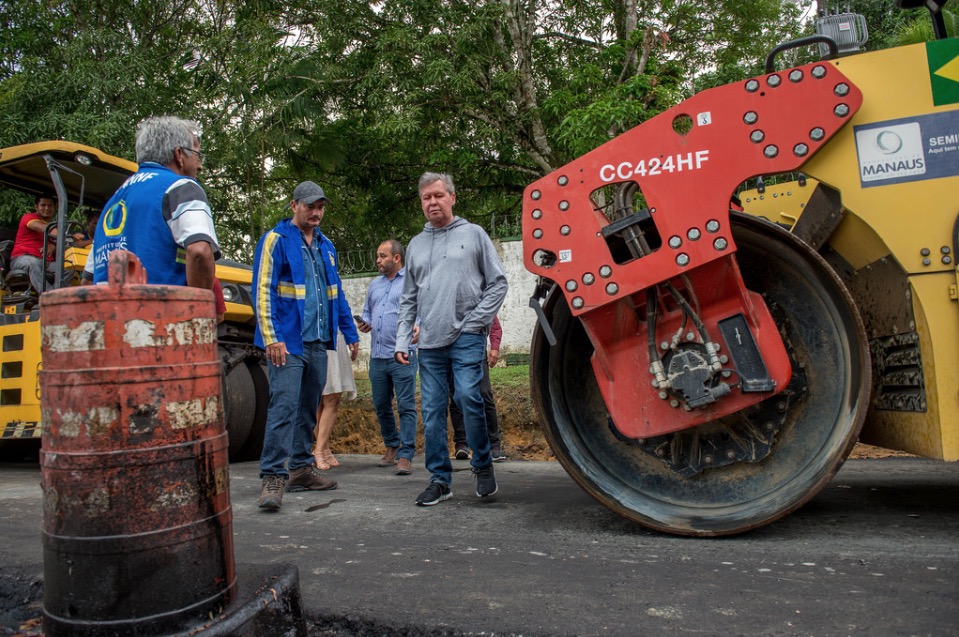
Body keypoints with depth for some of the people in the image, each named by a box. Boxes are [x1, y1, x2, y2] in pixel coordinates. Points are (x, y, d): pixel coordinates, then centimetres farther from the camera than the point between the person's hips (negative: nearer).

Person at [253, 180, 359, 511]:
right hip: (287, 342, -7)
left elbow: (336, 293, 22)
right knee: (284, 406, -13)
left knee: (308, 407, 13)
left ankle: (301, 468, 23)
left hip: (317, 343, 7)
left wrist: (350, 333, 19)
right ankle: (273, 477, -7)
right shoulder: (276, 240, -4)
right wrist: (272, 338, -19)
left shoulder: (326, 246, 17)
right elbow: (263, 291, -11)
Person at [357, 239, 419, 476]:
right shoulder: (374, 285, 19)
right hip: (377, 356, 7)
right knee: (381, 406, 14)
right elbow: (367, 312, 26)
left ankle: (405, 455, 0)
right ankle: (391, 446, 32)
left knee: (406, 406, -4)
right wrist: (365, 324, 4)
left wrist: (419, 327, -27)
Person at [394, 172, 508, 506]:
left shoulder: (473, 234, 6)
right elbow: (408, 299, 18)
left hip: (466, 337, -4)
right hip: (430, 342, 4)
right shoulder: (416, 244, 17)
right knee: (432, 412, 4)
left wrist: (478, 320, -7)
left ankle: (483, 465, 8)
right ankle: (440, 479, 15)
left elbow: (498, 282, 3)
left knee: (468, 397, -15)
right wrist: (402, 340, 9)